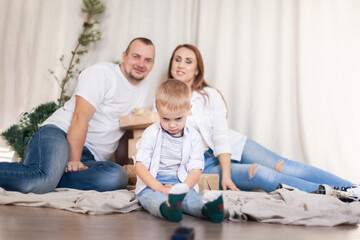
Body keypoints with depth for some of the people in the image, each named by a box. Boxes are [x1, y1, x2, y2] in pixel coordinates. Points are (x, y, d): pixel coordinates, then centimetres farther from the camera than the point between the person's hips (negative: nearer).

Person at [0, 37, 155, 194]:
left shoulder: (142, 87, 20)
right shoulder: (102, 72, -3)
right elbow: (80, 117, -13)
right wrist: (73, 160, -22)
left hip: (89, 158, 7)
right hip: (58, 133, -7)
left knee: (118, 177, -30)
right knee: (43, 179, -40)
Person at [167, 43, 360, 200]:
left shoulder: (210, 95, 1)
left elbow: (221, 136, -8)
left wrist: (226, 173, -22)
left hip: (231, 147, 2)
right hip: (204, 164, -2)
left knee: (284, 167, -17)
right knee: (259, 174, -26)